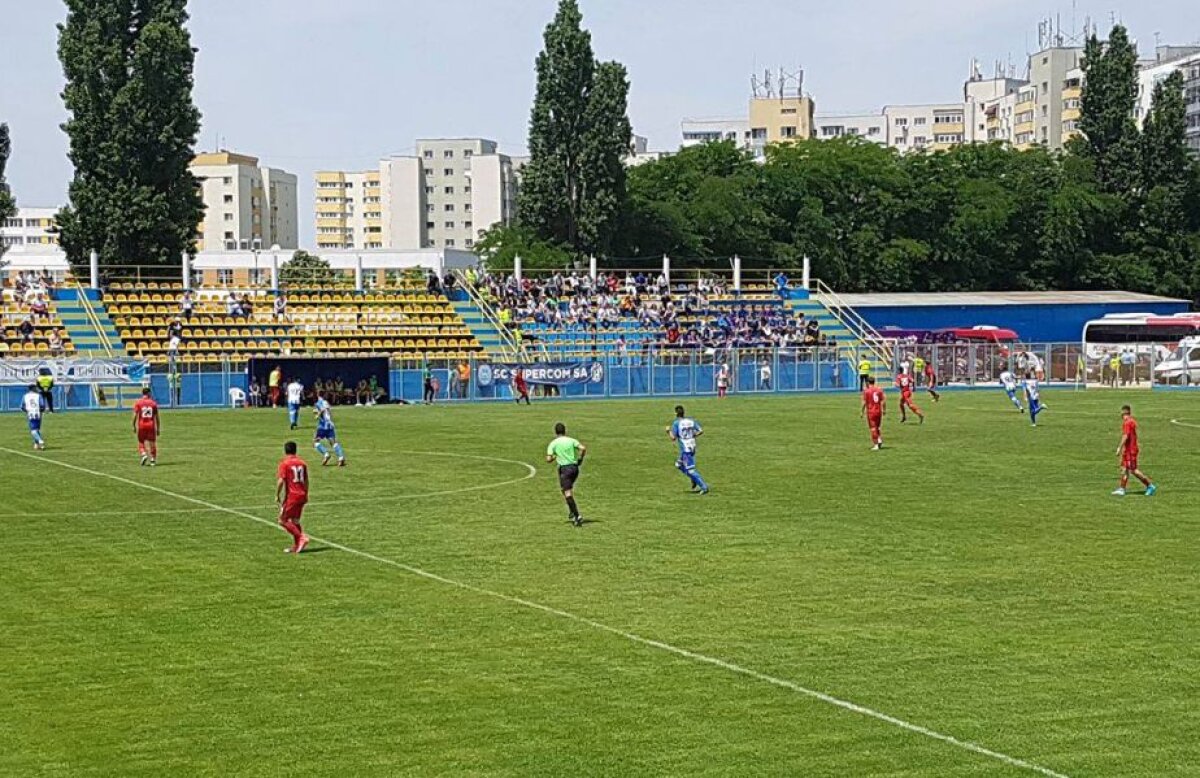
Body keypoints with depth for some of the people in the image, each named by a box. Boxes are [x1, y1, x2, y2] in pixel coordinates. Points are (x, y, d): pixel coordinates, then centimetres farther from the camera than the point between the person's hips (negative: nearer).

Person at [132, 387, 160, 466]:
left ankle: (143, 455, -13)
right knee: (152, 443, 7)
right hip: (151, 425, 1)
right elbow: (156, 417, 3)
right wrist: (158, 428, 9)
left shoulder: (138, 402, -2)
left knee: (141, 442, 10)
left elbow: (135, 415, -7)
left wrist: (134, 426, 2)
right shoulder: (153, 403, 1)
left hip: (141, 425, -1)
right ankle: (153, 460, 4)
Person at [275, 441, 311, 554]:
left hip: (291, 496, -7)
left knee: (283, 520, 1)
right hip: (301, 496, 7)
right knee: (295, 521, 15)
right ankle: (296, 546, 15)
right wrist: (306, 495, 22)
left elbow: (281, 481, -15)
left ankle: (301, 538, -11)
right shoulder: (302, 463, 9)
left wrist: (277, 495, -7)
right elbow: (306, 481, 13)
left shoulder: (284, 463, -9)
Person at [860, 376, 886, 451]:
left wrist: (862, 412, -2)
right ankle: (880, 439, 1)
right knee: (878, 427, 21)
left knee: (873, 428, 0)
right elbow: (884, 400, 3)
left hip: (871, 411, -4)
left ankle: (875, 445, 0)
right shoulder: (879, 390, 5)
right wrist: (884, 410, 13)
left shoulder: (866, 391, -6)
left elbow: (864, 402, -9)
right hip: (879, 411, 4)